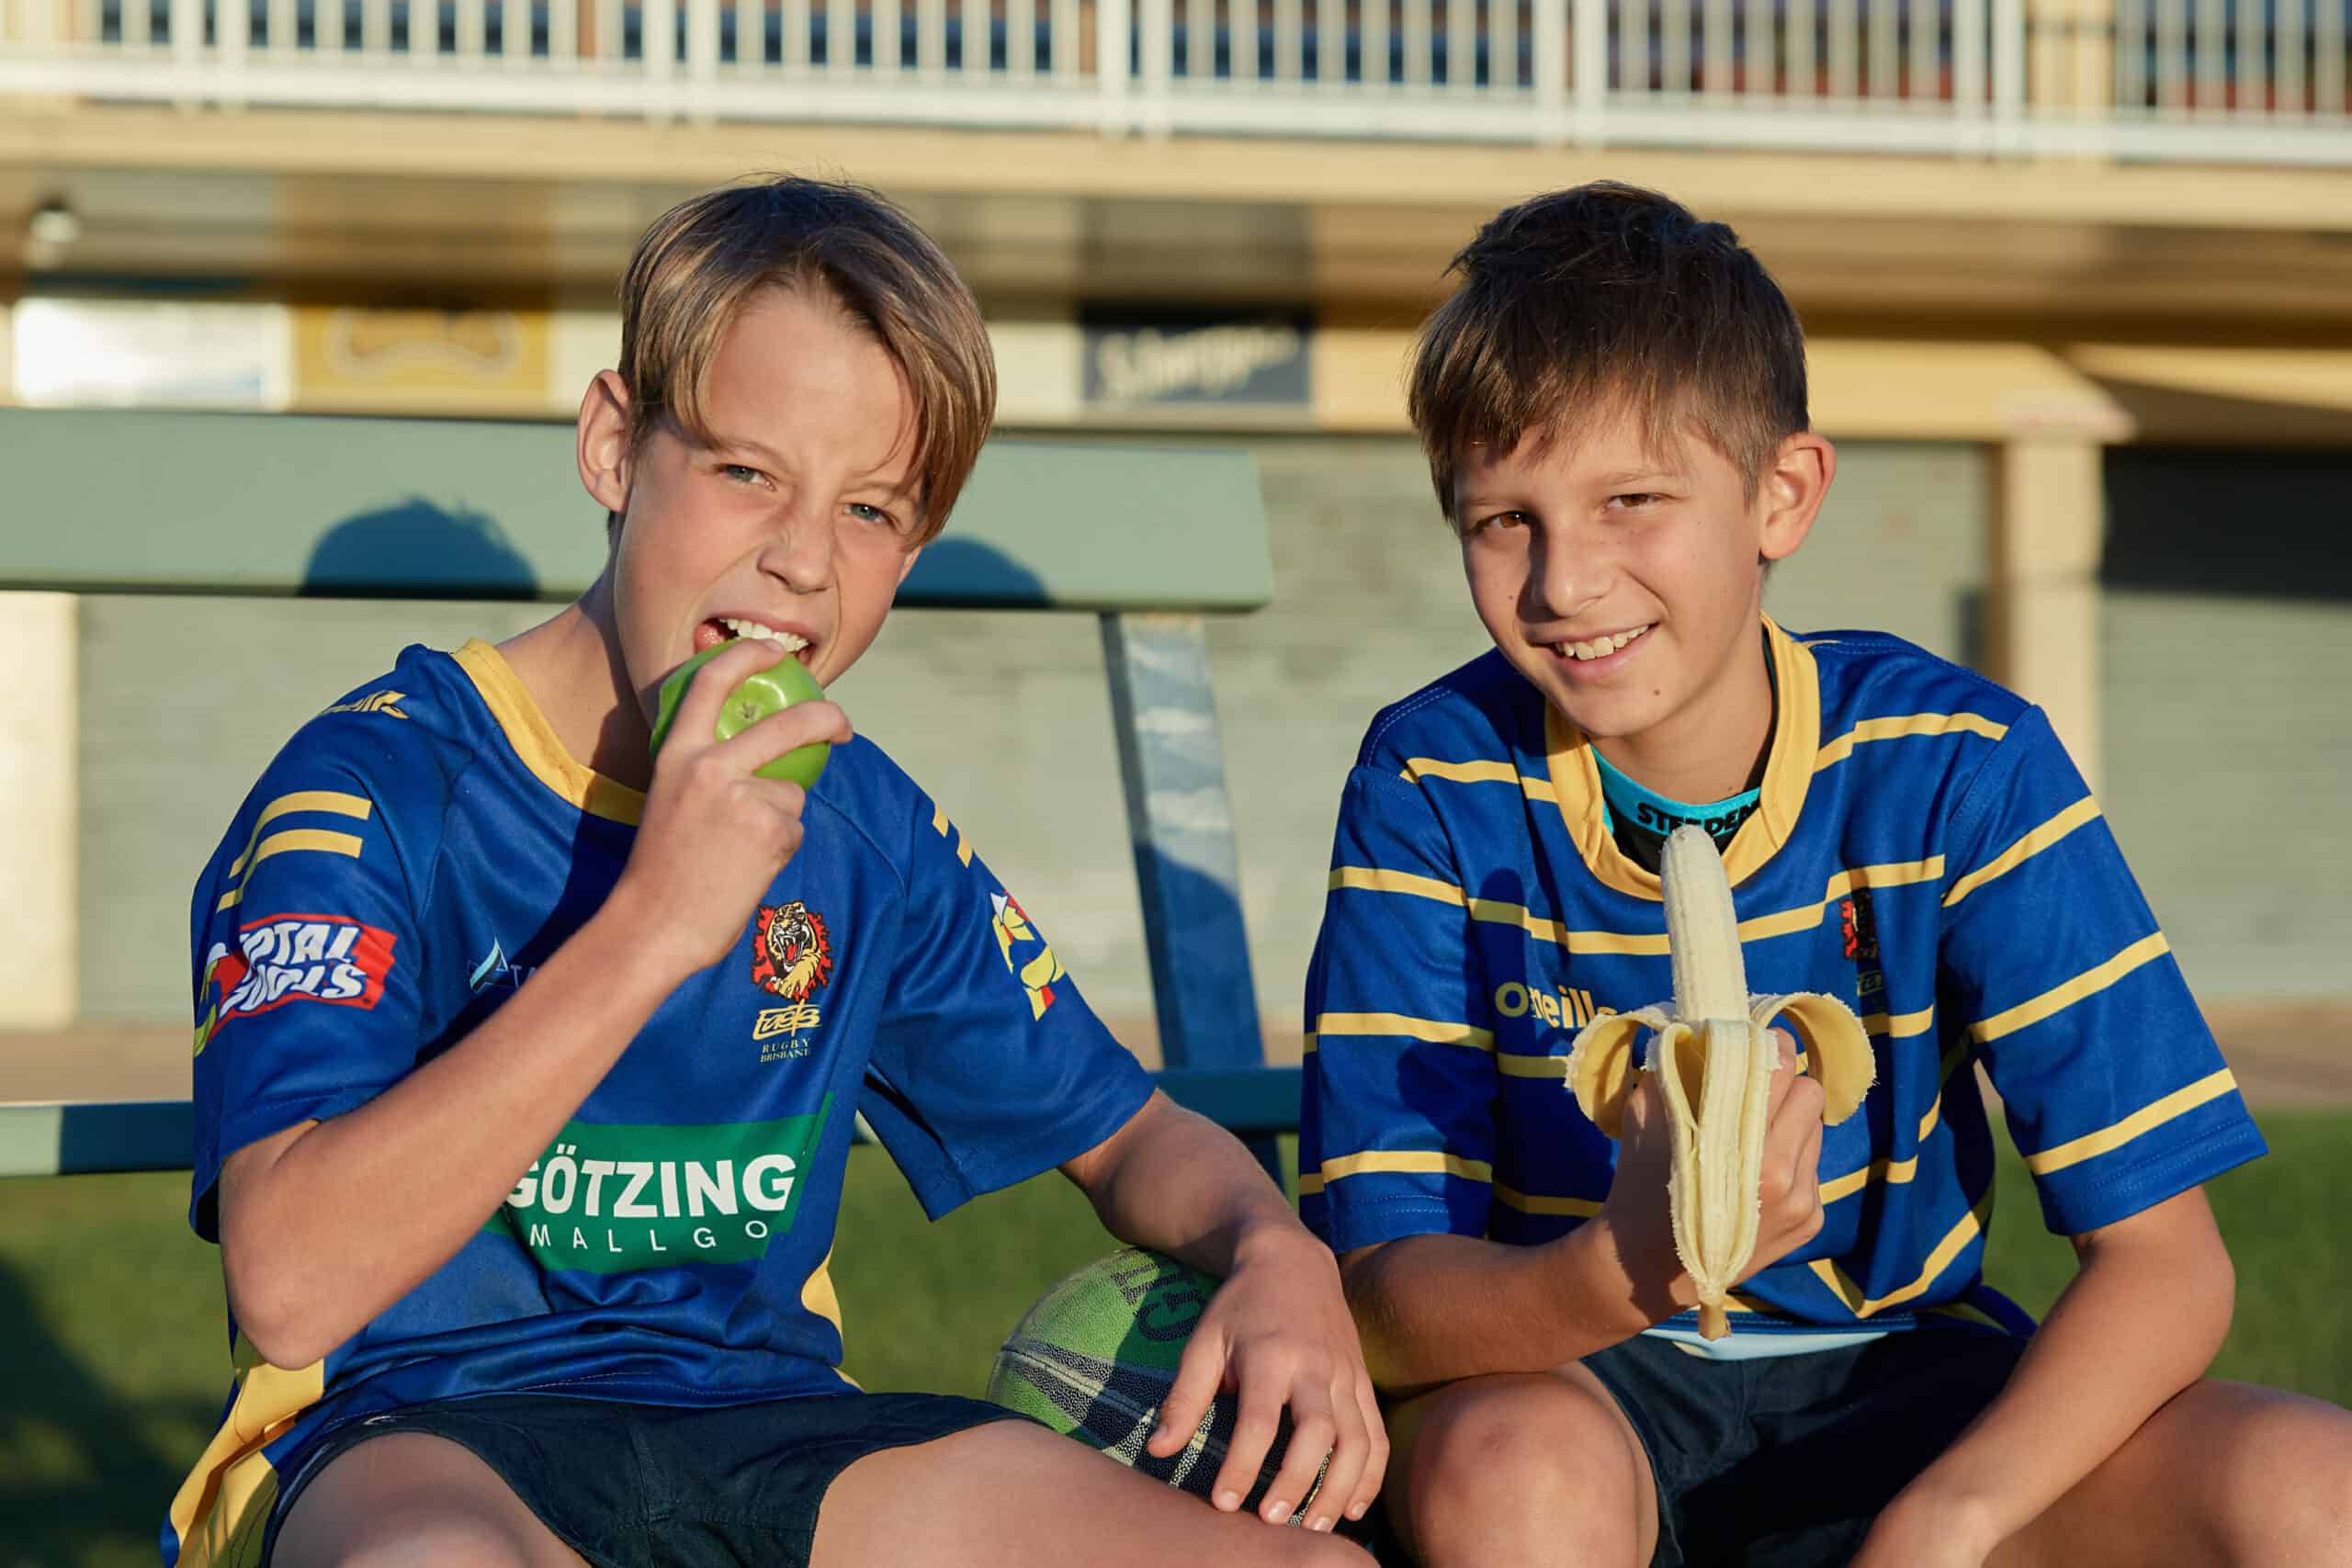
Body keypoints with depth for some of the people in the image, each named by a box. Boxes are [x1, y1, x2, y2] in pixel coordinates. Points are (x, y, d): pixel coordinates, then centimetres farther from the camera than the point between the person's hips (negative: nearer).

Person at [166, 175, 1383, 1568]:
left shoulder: (866, 828, 10)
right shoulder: (378, 786, -8)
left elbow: (1127, 1132, 22)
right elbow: (290, 1285, -21)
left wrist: (1278, 1255, -3)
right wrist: (647, 931, -23)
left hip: (770, 1425, 6)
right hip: (425, 1437, -6)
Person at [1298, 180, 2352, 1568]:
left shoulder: (1958, 766, -12)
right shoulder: (1439, 788, -13)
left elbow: (2166, 1261, -14)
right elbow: (1382, 1295, -18)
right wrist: (1629, 1266, -40)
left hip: (1898, 1376, 1)